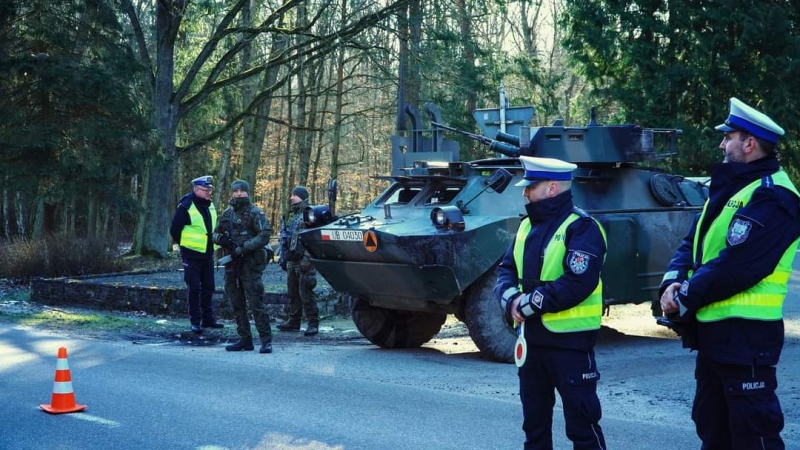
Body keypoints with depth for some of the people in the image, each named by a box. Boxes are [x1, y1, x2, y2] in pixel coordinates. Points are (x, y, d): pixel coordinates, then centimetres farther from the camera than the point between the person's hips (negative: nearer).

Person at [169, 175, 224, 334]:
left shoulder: (210, 206, 10)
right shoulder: (185, 206, -12)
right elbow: (174, 230, -9)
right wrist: (185, 245, -1)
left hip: (208, 255, 7)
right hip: (192, 255, -7)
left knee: (208, 288, 11)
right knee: (194, 289, -2)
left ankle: (208, 319, 20)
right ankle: (195, 321, 3)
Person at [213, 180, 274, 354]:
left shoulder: (255, 213, -6)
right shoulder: (227, 213, 13)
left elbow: (265, 235, -15)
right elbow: (216, 234, 20)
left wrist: (242, 248, -20)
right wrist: (221, 239, -4)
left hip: (250, 263, -7)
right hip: (231, 263, 7)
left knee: (256, 303, -10)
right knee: (237, 304, 10)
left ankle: (266, 341, -7)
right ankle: (245, 340, 19)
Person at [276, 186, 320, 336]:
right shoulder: (289, 217, 18)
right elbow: (283, 239, 23)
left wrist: (306, 259, -21)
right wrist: (283, 257, 17)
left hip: (304, 261, -8)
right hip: (291, 261, 8)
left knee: (306, 293, -10)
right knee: (292, 292, 12)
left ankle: (313, 323, -5)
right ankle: (293, 321, 21)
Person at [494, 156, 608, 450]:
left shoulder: (581, 228, -13)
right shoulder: (528, 225, 13)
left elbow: (576, 284, -23)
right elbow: (506, 269, 12)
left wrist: (529, 304, -18)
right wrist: (511, 299, -10)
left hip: (570, 341, -8)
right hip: (531, 338, 8)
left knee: (581, 423, -1)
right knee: (534, 421, 17)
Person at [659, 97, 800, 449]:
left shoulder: (772, 197, -16)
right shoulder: (727, 188, 15)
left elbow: (735, 266, -24)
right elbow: (693, 242, 14)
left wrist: (684, 298, -15)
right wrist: (673, 281, -6)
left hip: (745, 334, -10)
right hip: (713, 329, 10)